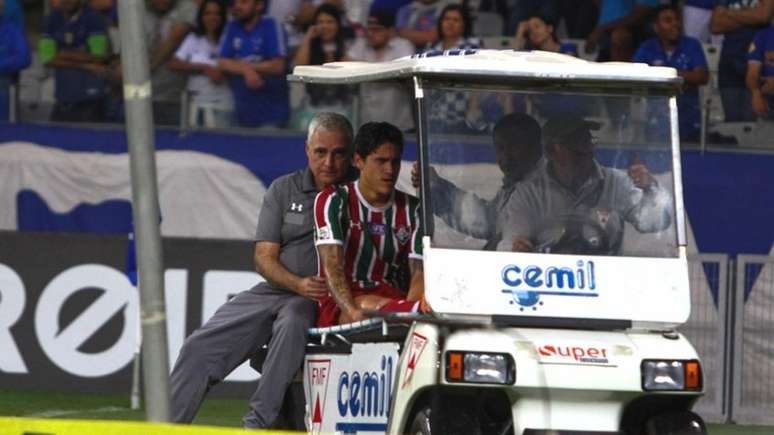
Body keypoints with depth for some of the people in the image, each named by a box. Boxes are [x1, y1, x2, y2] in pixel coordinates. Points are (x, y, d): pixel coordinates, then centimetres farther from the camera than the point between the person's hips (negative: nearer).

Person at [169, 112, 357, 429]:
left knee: (292, 324, -37)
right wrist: (298, 284, -16)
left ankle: (257, 424, -38)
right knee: (200, 347, -9)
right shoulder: (284, 190, 9)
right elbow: (264, 258, 4)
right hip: (274, 291, 4)